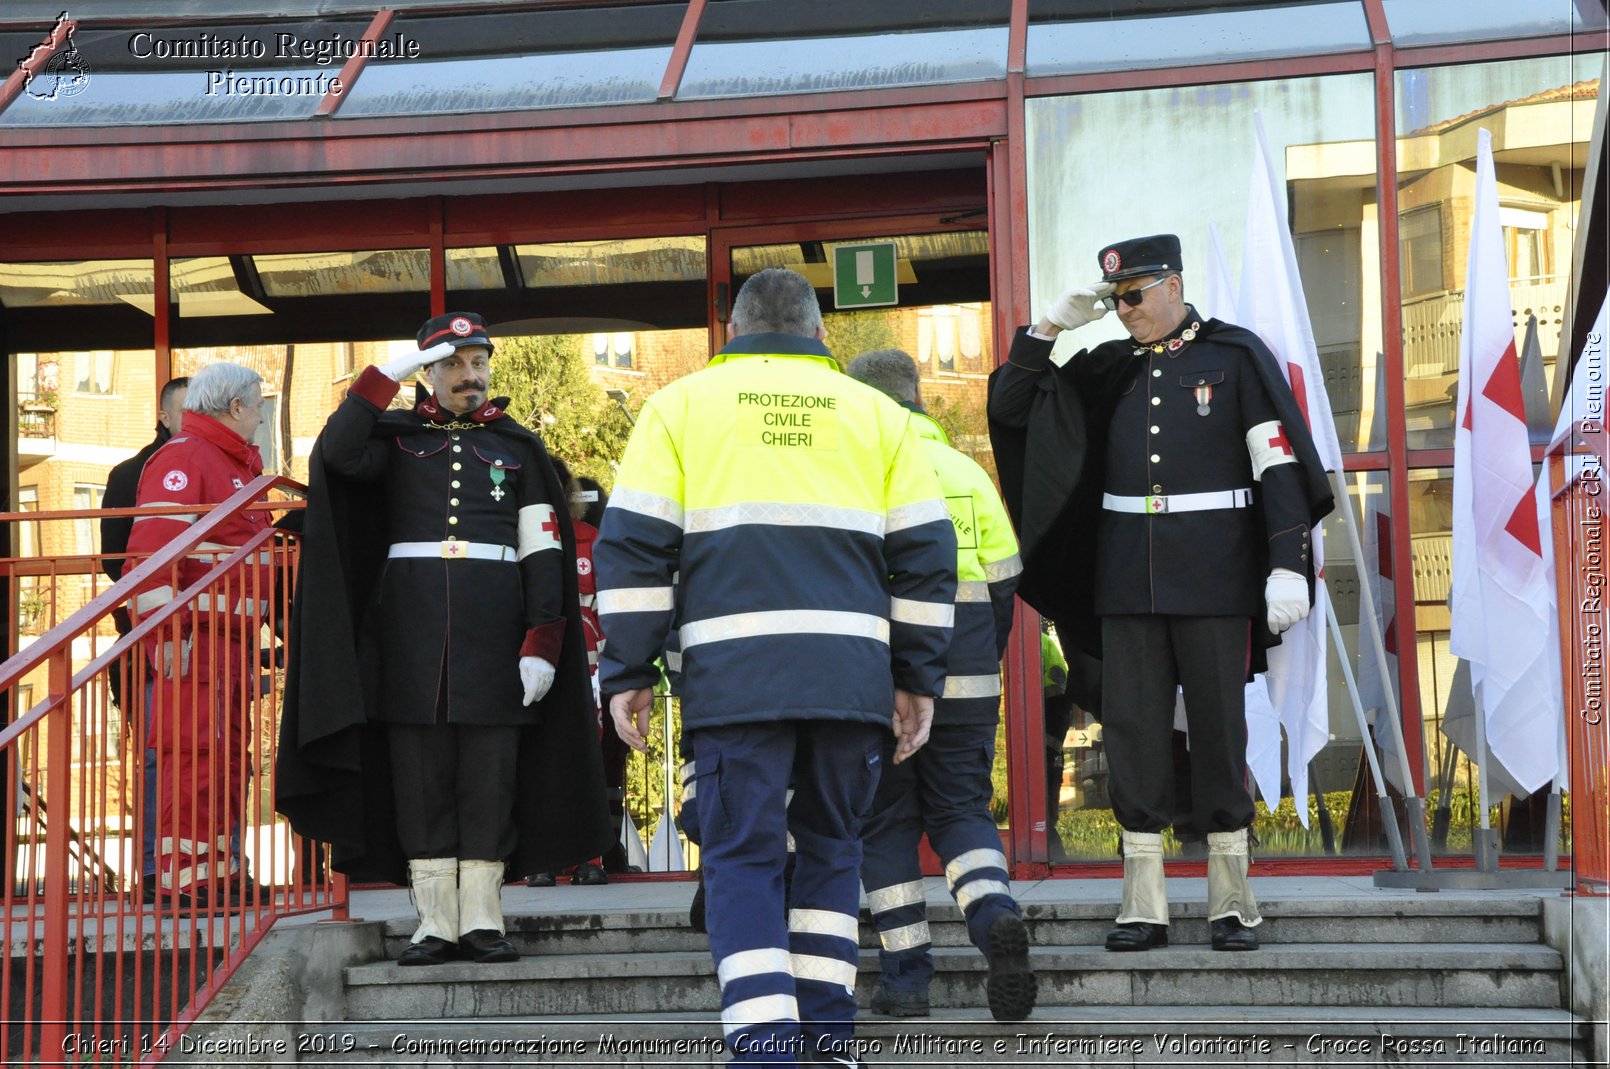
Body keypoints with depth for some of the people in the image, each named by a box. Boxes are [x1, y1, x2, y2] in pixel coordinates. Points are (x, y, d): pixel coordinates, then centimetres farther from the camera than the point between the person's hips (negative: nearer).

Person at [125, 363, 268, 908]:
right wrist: (168, 634, -25)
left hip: (233, 636, 10)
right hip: (193, 636, -10)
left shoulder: (239, 464, 22)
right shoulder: (182, 459, -9)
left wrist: (252, 633, 27)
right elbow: (152, 548, -20)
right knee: (196, 754, -9)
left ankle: (221, 873, 18)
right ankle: (186, 879, -6)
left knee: (230, 756, 11)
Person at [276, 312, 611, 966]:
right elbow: (336, 452, -12)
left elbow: (543, 553, 5)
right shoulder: (396, 435, 11)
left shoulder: (518, 446, 12)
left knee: (490, 771, -1)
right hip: (411, 623, 0)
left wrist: (542, 643, -5)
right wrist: (389, 375, -11)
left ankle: (482, 921, 4)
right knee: (420, 770, 0)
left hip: (494, 626, 0)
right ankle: (435, 924, 4)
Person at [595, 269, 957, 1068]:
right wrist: (918, 680, 17)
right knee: (830, 846, 16)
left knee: (742, 857, 2)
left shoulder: (682, 403, 12)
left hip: (734, 672, -2)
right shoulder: (876, 413, 17)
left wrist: (628, 673, 6)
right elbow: (925, 554, 13)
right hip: (850, 670, 2)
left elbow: (634, 545, 4)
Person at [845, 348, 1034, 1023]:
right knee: (961, 808, 11)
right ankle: (995, 915, -17)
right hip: (965, 683, 3)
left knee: (886, 822, 8)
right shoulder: (965, 470, 9)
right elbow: (1003, 583, 12)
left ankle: (905, 976, 6)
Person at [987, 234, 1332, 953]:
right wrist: (1053, 324, 2)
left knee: (1219, 729, 1)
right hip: (1127, 582, 4)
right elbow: (1010, 405, 13)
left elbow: (1281, 466, -5)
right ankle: (1143, 908, 6)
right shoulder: (1106, 370, 12)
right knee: (1131, 729, 1)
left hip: (1214, 578, -4)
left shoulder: (1237, 355, 0)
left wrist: (1288, 566, -13)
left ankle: (1232, 904, 9)